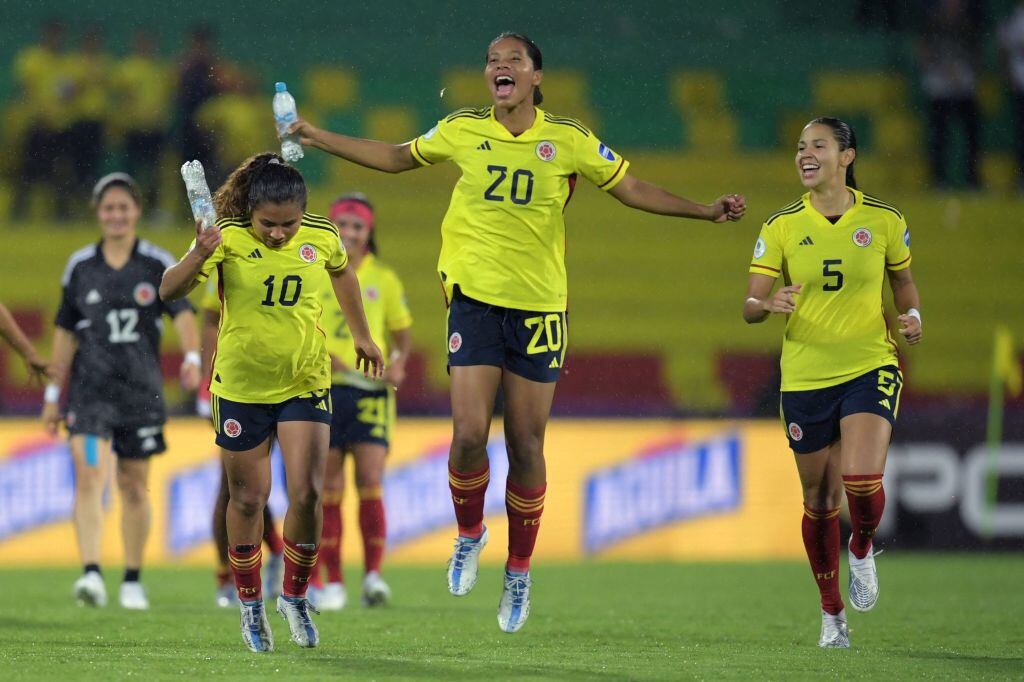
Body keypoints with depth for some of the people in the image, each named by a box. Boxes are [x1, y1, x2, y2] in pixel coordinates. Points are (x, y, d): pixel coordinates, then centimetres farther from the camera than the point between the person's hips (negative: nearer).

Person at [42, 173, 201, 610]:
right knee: (89, 475, -17)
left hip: (141, 389, 0)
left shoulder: (157, 264, 1)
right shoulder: (79, 266, 6)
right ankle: (91, 574, -26)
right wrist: (53, 394, 10)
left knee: (135, 487, 8)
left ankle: (132, 580, 20)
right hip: (90, 388, 0)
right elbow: (65, 332, 11)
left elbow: (183, 314, -12)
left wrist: (191, 358, -31)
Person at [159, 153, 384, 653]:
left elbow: (341, 273, 16)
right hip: (241, 387, -1)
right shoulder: (228, 238, -16)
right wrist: (198, 257, -42)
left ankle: (294, 596, 10)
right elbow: (169, 291, -22)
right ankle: (250, 603, 24)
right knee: (248, 499, 7)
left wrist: (361, 335, 27)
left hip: (306, 384, 1)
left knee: (306, 493, -10)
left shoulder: (322, 236, -8)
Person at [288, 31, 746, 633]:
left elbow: (633, 189, 8)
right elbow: (396, 158, 18)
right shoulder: (463, 131, 3)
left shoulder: (569, 140, 0)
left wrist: (706, 211, -1)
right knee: (469, 433, -12)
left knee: (527, 444, 2)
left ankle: (520, 571, 18)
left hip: (539, 306, 0)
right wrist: (318, 138, 17)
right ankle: (469, 533, 17)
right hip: (475, 297, 0)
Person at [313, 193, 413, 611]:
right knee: (329, 489, 0)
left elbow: (403, 335, 12)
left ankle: (373, 575, -10)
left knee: (370, 483, -12)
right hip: (325, 389, 0)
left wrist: (399, 363, -9)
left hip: (371, 392, 0)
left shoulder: (384, 280, 7)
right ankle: (333, 582, 5)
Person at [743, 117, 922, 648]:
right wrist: (769, 304, -25)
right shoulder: (782, 227, 0)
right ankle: (832, 611, 25)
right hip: (805, 378, 1)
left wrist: (912, 316, -5)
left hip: (870, 368, -1)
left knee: (861, 480, -21)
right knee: (820, 499, 7)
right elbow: (750, 307, -2)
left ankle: (862, 550, 14)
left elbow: (903, 281, 16)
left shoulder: (883, 220, 0)